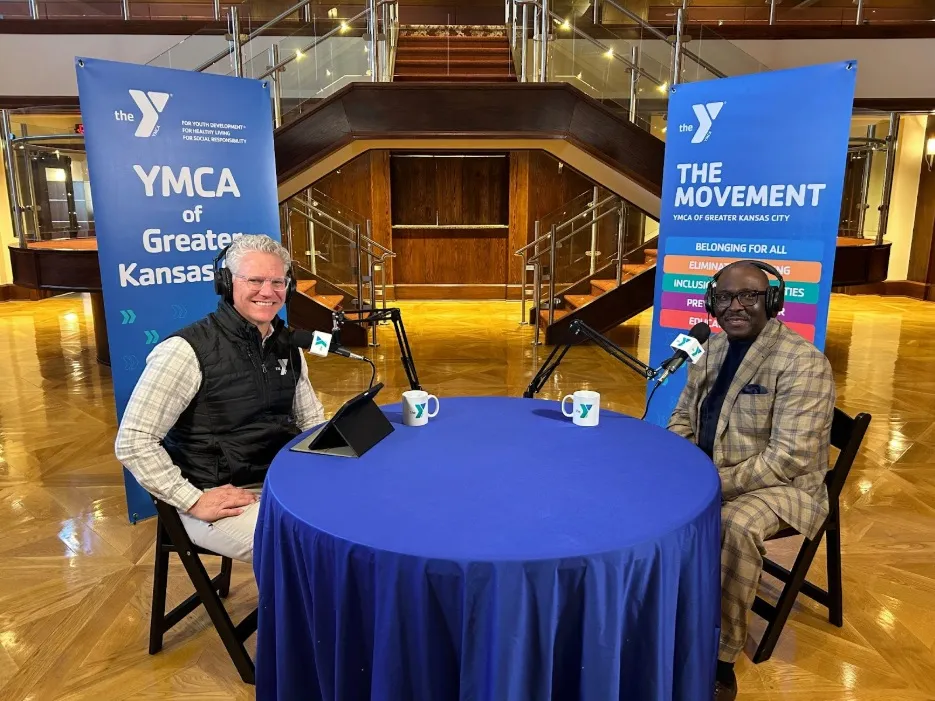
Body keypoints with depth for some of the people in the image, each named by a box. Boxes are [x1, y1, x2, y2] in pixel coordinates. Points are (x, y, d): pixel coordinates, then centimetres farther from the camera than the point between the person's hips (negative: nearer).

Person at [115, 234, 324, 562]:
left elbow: (313, 421, 17)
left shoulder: (288, 345, 7)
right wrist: (195, 501, -20)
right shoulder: (188, 350, -15)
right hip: (223, 498, -6)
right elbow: (133, 442, -15)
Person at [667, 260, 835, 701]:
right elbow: (684, 415, 13)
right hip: (708, 472, 7)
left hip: (780, 484, -7)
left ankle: (720, 664, -18)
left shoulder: (803, 362, -19)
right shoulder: (714, 347, 5)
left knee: (736, 525, -35)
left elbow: (789, 458, -25)